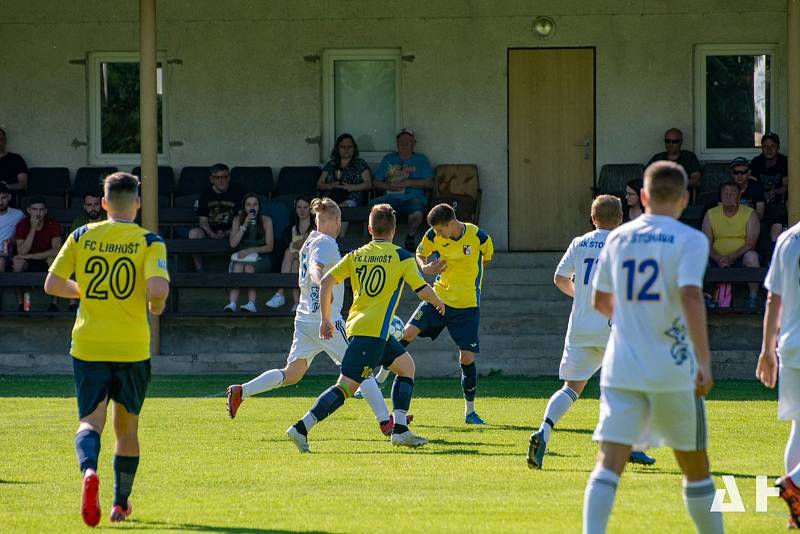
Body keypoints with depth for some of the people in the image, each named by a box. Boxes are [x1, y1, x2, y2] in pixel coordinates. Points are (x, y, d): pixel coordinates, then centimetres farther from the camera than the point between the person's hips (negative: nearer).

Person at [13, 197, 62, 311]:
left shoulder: (53, 224, -13)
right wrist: (33, 229, -28)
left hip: (46, 262, -1)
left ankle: (54, 302, -22)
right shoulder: (22, 225, -11)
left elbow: (56, 250, -24)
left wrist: (30, 256, -29)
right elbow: (21, 252, -22)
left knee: (53, 259, -33)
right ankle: (20, 304, -20)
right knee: (18, 262, -31)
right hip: (28, 263, 1)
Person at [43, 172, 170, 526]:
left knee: (91, 420, -2)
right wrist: (155, 307, 4)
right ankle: (121, 503, 22)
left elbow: (52, 284, 1)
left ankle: (89, 471, -35)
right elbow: (158, 289, -19)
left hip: (88, 345, 1)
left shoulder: (81, 237, 3)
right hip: (132, 347, -1)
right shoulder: (149, 242, -5)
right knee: (127, 426, 15)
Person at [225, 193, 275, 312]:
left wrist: (250, 250, -16)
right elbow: (233, 243, -2)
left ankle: (251, 303, -45)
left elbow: (269, 246, -3)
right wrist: (244, 225, -11)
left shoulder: (266, 220, 3)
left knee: (249, 268, -34)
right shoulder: (238, 220, 9)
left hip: (260, 257, -2)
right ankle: (232, 303, -48)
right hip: (241, 257, 2)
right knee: (238, 267, -33)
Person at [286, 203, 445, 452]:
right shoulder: (402, 257, -1)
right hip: (374, 331, -7)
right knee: (346, 386, -9)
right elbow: (423, 290, -1)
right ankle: (302, 428, -20)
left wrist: (325, 319, 13)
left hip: (355, 325, 7)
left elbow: (326, 281, 6)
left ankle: (400, 431, 12)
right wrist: (438, 302, 21)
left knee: (406, 365, 20)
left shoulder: (355, 255, 12)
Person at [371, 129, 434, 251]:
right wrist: (388, 186, -5)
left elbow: (429, 183, 4)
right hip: (391, 197, 2)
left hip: (413, 198, -2)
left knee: (417, 213, -38)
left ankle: (411, 235, -7)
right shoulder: (388, 159, 23)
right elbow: (376, 183, 16)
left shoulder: (421, 159, 16)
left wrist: (408, 183, -7)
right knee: (372, 205, -31)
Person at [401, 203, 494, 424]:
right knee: (409, 332, -17)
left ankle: (470, 411, 9)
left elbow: (487, 256, 8)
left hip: (468, 305, -2)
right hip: (439, 297, 2)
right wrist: (425, 267, -11)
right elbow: (420, 254, 10)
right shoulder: (433, 236, -8)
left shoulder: (478, 237, -13)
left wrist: (471, 276, 4)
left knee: (467, 357, -4)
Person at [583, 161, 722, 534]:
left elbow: (600, 301, 19)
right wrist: (704, 363, -17)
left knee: (609, 463, -7)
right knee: (695, 467, 13)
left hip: (621, 367, 3)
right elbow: (691, 297, -20)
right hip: (673, 370, -3)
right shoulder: (690, 240, -5)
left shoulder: (618, 238, 9)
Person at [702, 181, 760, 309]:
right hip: (717, 259, 2)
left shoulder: (749, 214, 1)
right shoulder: (710, 214, 7)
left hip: (740, 258, -2)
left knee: (751, 256, -35)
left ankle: (753, 296, -24)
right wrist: (718, 258, -21)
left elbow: (751, 243, -9)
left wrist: (731, 257, -23)